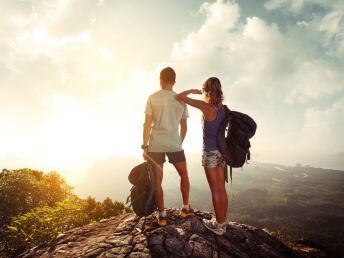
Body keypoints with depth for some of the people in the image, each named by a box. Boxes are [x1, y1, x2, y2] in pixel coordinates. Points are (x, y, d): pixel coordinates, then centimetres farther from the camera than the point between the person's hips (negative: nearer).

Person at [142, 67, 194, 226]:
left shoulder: (152, 98, -1)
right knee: (184, 175, 20)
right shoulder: (181, 99, 6)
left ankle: (162, 215, 13)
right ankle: (185, 208, 28)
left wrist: (145, 146, 1)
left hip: (156, 144, -1)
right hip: (174, 143, 2)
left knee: (157, 180, 8)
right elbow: (184, 127, 9)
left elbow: (147, 124, -5)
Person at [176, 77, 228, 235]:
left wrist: (192, 91, 6)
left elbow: (180, 97, -12)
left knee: (215, 190, 3)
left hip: (210, 153, -7)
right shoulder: (223, 108, 5)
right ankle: (222, 222, 26)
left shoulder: (206, 106, -15)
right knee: (221, 189, 13)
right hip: (221, 151, 7)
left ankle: (218, 225, 16)